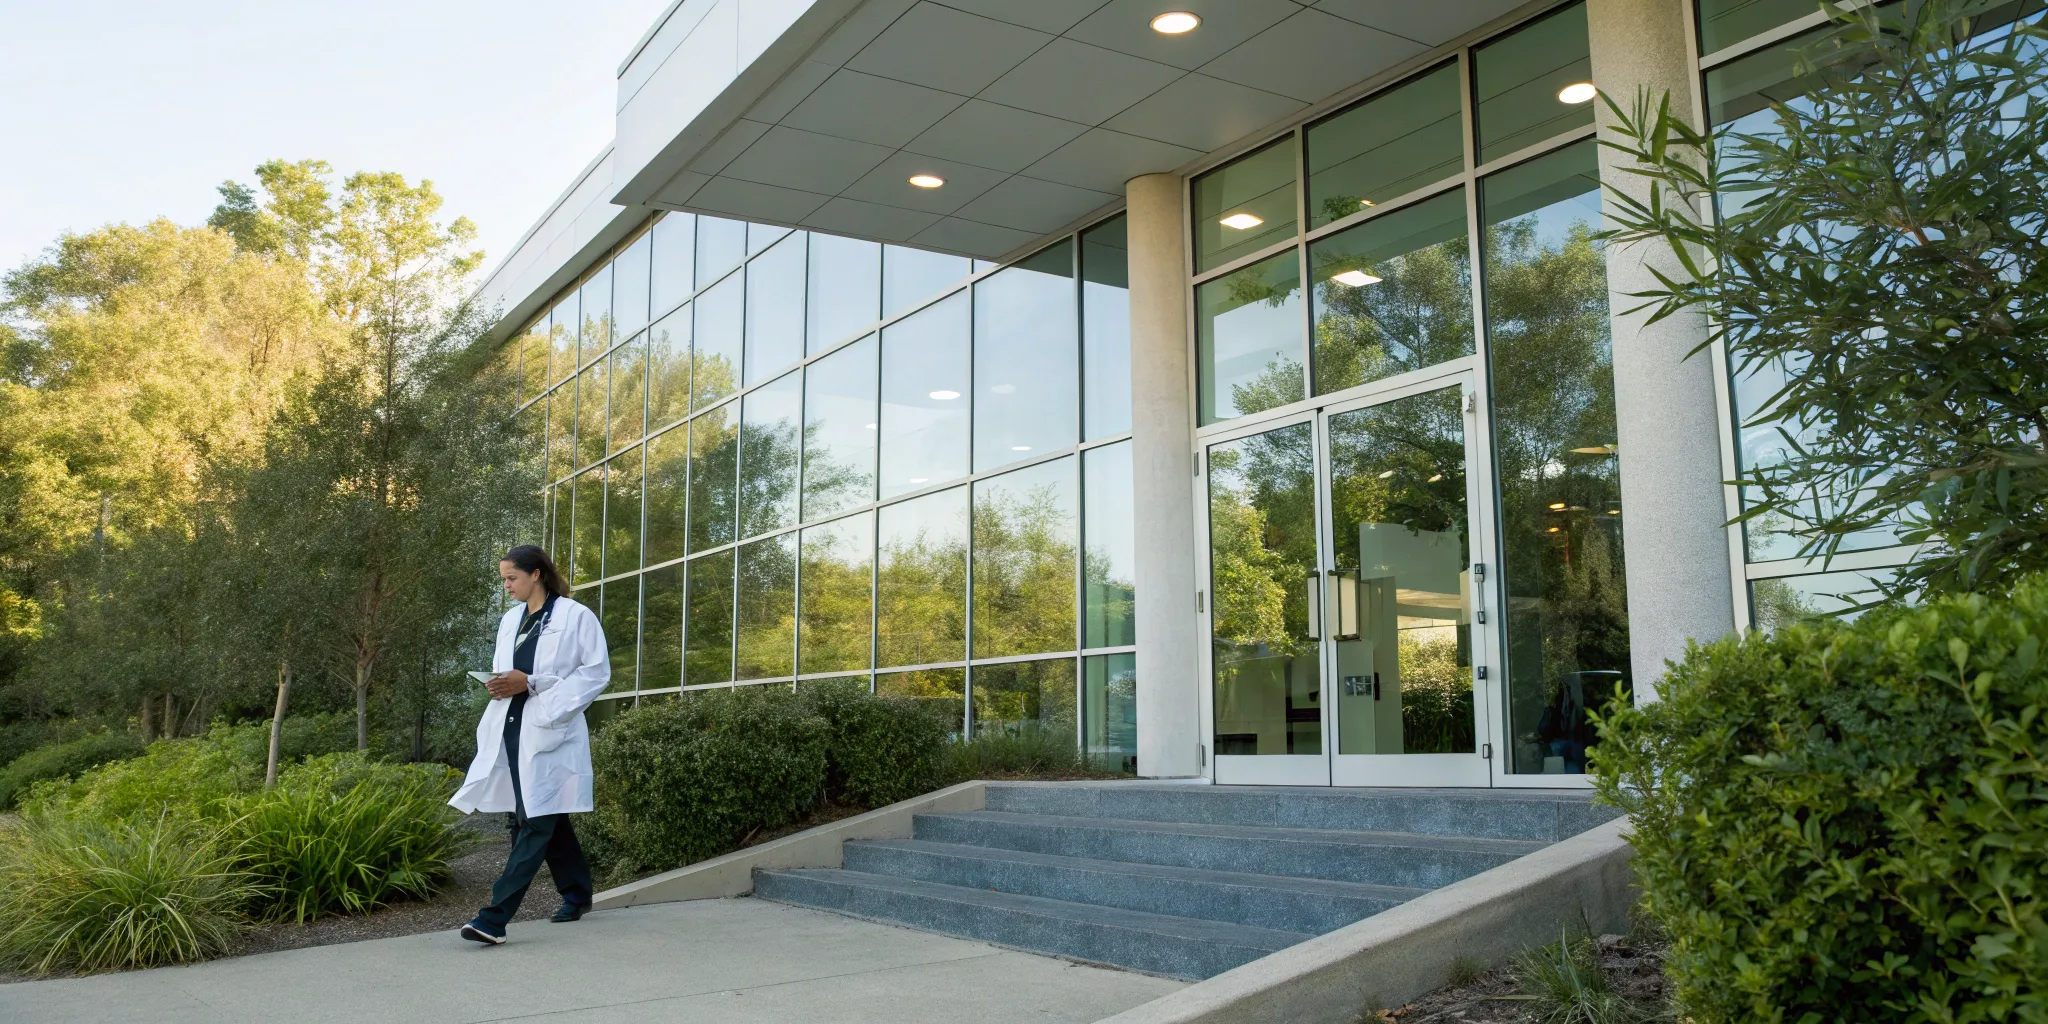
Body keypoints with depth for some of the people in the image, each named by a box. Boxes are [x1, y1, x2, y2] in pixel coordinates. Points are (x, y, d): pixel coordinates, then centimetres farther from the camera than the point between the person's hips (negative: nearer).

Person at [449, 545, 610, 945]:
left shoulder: (576, 617, -5)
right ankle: (576, 893, 29)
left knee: (537, 822, -10)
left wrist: (530, 683, -15)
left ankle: (494, 918, -13)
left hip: (548, 731, -7)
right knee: (549, 818, 14)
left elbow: (597, 672, -9)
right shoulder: (510, 620, 16)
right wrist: (498, 683, -1)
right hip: (510, 729, 7)